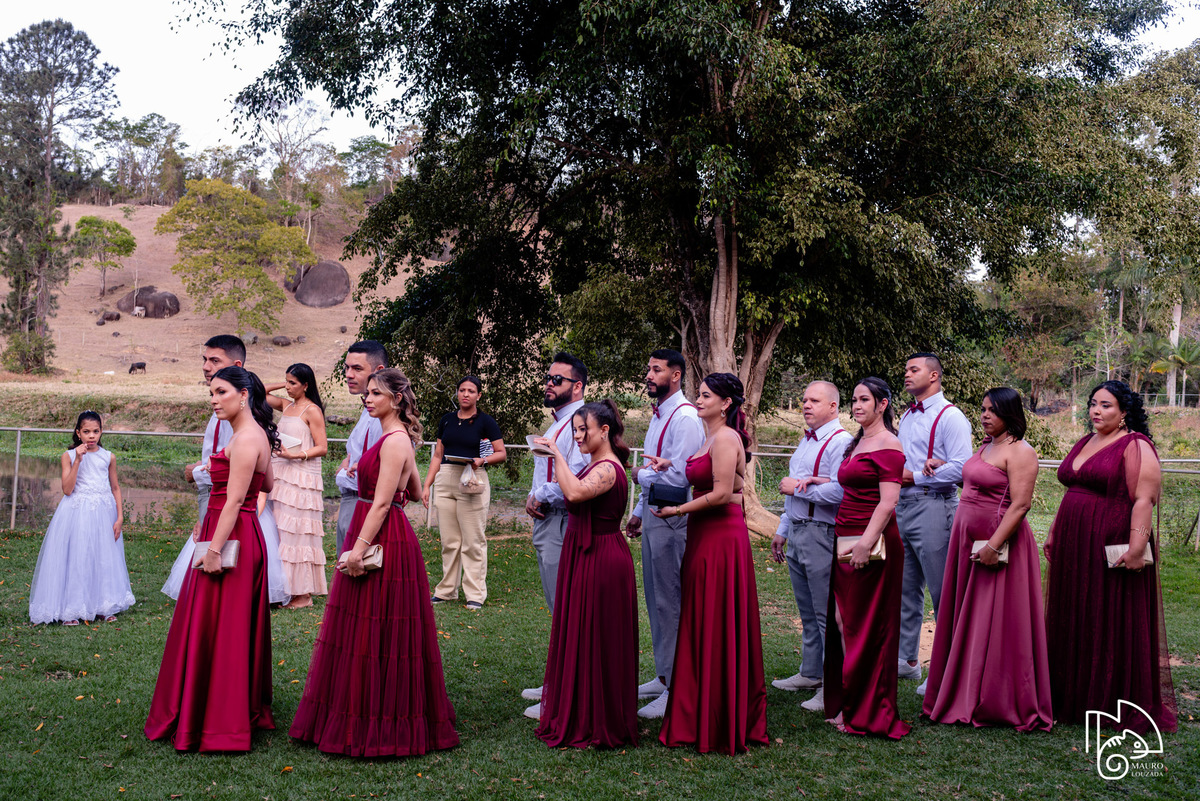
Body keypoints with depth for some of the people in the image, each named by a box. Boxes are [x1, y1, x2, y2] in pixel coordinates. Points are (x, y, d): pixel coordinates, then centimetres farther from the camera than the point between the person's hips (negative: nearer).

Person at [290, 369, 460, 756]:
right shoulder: (397, 438, 14)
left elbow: (382, 503, -20)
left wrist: (359, 548, -23)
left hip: (386, 541, -10)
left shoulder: (396, 441, -15)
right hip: (374, 539, 10)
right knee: (360, 631, 15)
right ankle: (355, 718, 25)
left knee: (376, 634, -3)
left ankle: (380, 727, 7)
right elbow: (416, 492, 22)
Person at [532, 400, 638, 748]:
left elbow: (575, 493, -35)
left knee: (595, 640, -1)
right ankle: (579, 718, 27)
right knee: (581, 638, 16)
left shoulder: (608, 468, -18)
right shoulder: (597, 465, 14)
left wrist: (557, 454, -28)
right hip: (584, 558, 10)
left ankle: (599, 726, 11)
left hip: (600, 561, -10)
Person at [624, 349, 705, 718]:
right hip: (653, 515, 10)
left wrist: (640, 475, -6)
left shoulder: (685, 418, -15)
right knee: (656, 600, 16)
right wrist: (638, 512, 22)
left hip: (672, 520, -10)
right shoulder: (658, 415, 17)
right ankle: (663, 676, 27)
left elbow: (677, 476, -22)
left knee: (671, 603, -6)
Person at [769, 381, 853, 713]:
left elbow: (839, 492, -26)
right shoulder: (806, 442, 18)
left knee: (828, 614, -4)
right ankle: (811, 674, 29)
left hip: (822, 535, -9)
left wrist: (798, 487, -15)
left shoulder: (840, 442, -13)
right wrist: (782, 531, 24)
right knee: (808, 612, 18)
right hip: (797, 534, 10)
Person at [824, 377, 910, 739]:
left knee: (866, 627, -1)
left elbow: (888, 501, -18)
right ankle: (844, 703, 24)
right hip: (846, 542, 9)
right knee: (841, 621, 13)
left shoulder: (888, 445, -11)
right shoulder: (857, 443, 17)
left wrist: (866, 543, -25)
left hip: (872, 543, -9)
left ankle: (867, 713, 9)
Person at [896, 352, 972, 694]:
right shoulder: (907, 416, 18)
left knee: (943, 593, -3)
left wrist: (915, 476, -12)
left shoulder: (951, 417, -8)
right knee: (905, 589, 13)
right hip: (902, 506, 8)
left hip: (933, 508, -8)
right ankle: (907, 660, 24)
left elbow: (961, 468, -17)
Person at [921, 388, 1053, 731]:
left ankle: (998, 704, 10)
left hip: (999, 545, -9)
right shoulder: (985, 447, 15)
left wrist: (994, 545, -24)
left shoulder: (1020, 451, -12)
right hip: (968, 542, 9)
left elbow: (1020, 504, -20)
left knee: (996, 625, -1)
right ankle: (966, 697, 22)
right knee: (967, 623, 12)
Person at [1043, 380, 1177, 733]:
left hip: (1112, 550, -8)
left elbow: (1144, 500, -17)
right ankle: (1075, 698, 23)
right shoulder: (1085, 443, 16)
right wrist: (1054, 534, 20)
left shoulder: (1136, 446, -9)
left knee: (1115, 624, 1)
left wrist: (1136, 546, -24)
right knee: (1074, 622, 12)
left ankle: (1120, 706, 12)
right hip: (1074, 547, 8)